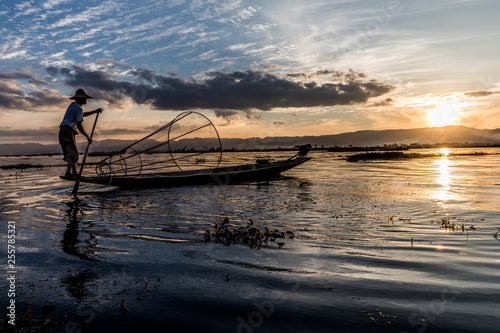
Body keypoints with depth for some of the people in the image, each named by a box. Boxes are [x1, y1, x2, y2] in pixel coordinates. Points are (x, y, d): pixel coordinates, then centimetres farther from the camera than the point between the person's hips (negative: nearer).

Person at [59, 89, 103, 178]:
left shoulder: (73, 105, 18)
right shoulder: (79, 109, -11)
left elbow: (82, 115, 34)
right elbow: (79, 126, -15)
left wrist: (95, 111, 34)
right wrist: (88, 137, -9)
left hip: (64, 132, 10)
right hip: (67, 132, -10)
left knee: (73, 153, 11)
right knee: (73, 153, -11)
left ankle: (74, 172, 14)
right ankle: (68, 173, -13)